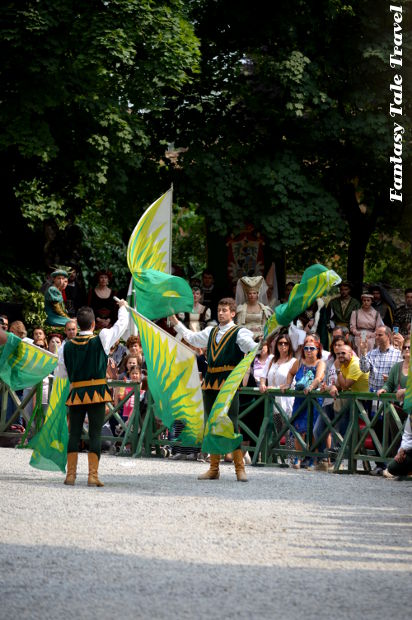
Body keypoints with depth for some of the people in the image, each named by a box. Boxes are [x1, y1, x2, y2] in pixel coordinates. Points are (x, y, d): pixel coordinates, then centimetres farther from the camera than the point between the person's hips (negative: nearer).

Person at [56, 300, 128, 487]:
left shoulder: (67, 347, 0)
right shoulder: (101, 340, -7)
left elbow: (60, 372, 8)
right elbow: (122, 323, 7)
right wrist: (122, 307, 25)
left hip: (76, 394, 2)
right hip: (97, 394, -2)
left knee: (74, 433, 7)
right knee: (95, 434, 0)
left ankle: (71, 474, 7)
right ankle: (93, 475, -4)